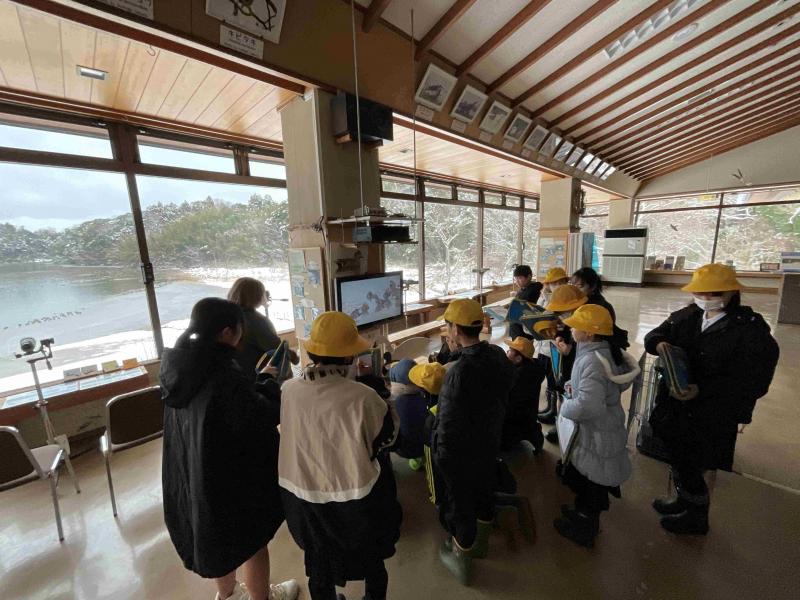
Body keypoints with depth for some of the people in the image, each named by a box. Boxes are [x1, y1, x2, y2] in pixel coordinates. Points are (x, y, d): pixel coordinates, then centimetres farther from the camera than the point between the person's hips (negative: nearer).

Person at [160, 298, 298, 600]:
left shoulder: (177, 365, -7)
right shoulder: (225, 376, -33)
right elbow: (266, 418, -26)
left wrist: (258, 382, 2)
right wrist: (270, 384, -11)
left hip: (192, 472, 8)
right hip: (232, 476, -8)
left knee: (218, 534, 31)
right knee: (252, 540, 19)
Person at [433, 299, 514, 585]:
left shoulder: (459, 372, -36)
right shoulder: (499, 356, -12)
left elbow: (449, 425, -28)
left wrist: (440, 455, -11)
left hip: (461, 452, -6)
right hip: (490, 442, 7)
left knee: (459, 505, 18)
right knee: (484, 492, 29)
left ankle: (461, 562, 44)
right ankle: (481, 543, 56)